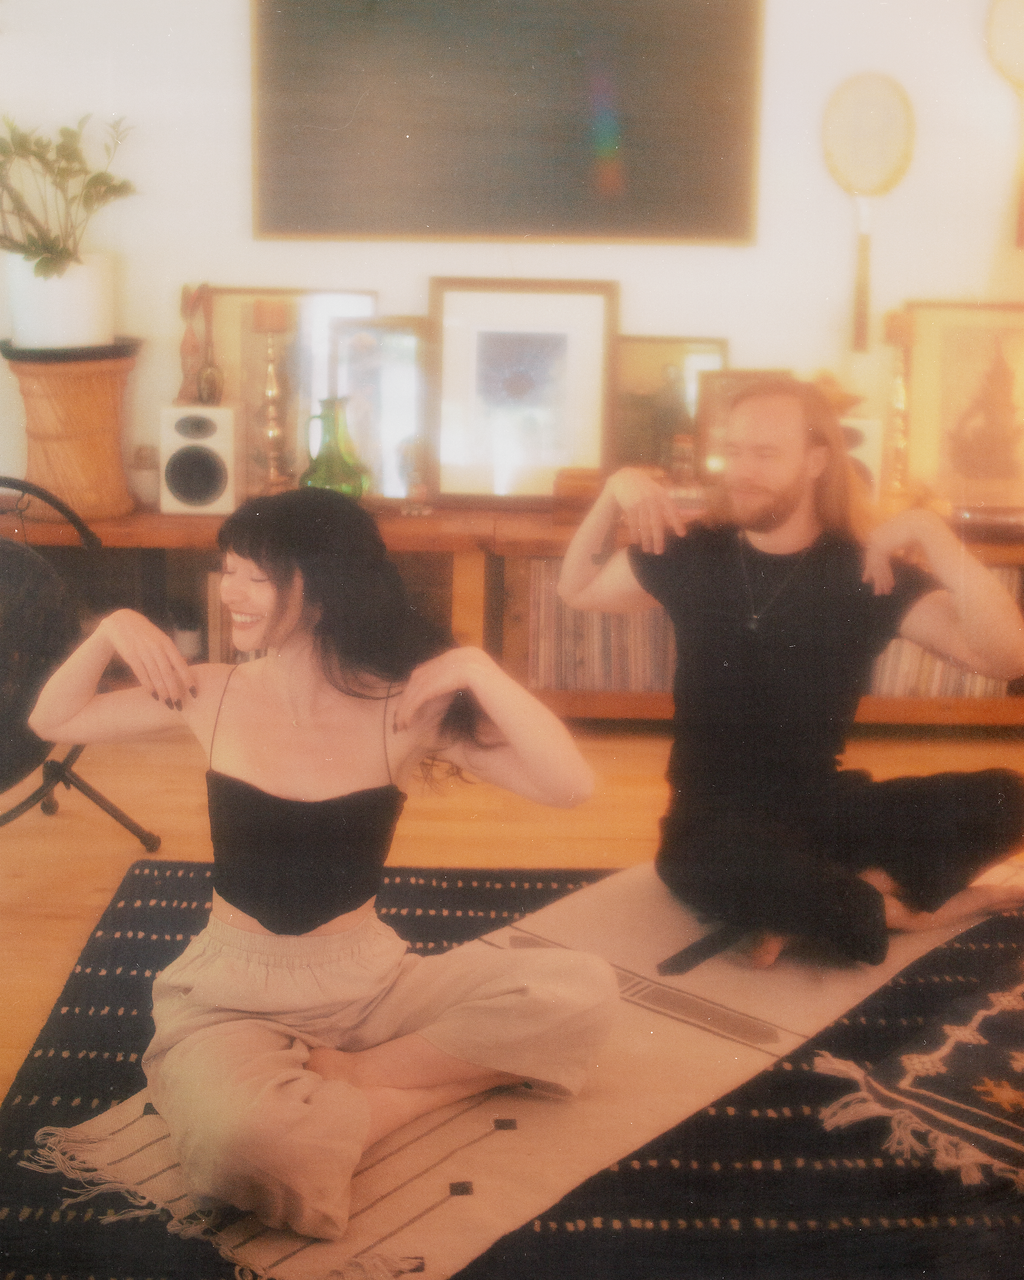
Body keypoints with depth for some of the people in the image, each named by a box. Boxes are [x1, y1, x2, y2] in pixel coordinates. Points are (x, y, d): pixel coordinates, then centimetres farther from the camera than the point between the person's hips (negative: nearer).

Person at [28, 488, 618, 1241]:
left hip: (369, 982, 1)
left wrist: (478, 672, -25)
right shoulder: (214, 695, -4)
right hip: (233, 994, -1)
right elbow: (54, 722, 10)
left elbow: (571, 787, -19)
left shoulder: (404, 708, -10)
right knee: (238, 1140, -38)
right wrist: (110, 633, -6)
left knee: (585, 994, -18)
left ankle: (336, 1079, -11)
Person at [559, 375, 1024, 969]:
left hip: (821, 807, 1)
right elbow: (578, 590, 17)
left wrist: (933, 536, -26)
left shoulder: (870, 572, -5)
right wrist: (614, 495, 0)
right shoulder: (692, 554, 2)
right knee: (722, 862, -41)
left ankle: (807, 911, -22)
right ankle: (900, 909, -14)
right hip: (712, 823, -1)